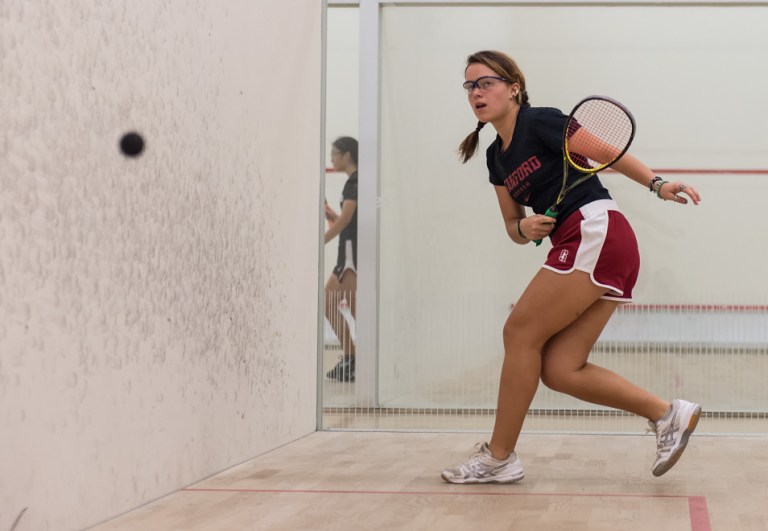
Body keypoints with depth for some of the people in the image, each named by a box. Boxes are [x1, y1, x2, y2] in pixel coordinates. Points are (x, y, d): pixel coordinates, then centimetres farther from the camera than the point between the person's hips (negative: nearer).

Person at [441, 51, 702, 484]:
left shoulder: (540, 122, -2)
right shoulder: (497, 157, 20)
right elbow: (513, 225, 21)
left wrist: (657, 184, -13)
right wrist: (524, 228, -1)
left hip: (595, 232, -8)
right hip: (579, 248, 8)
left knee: (520, 332, -6)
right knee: (558, 371, 0)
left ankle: (500, 457, 3)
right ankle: (668, 414, 6)